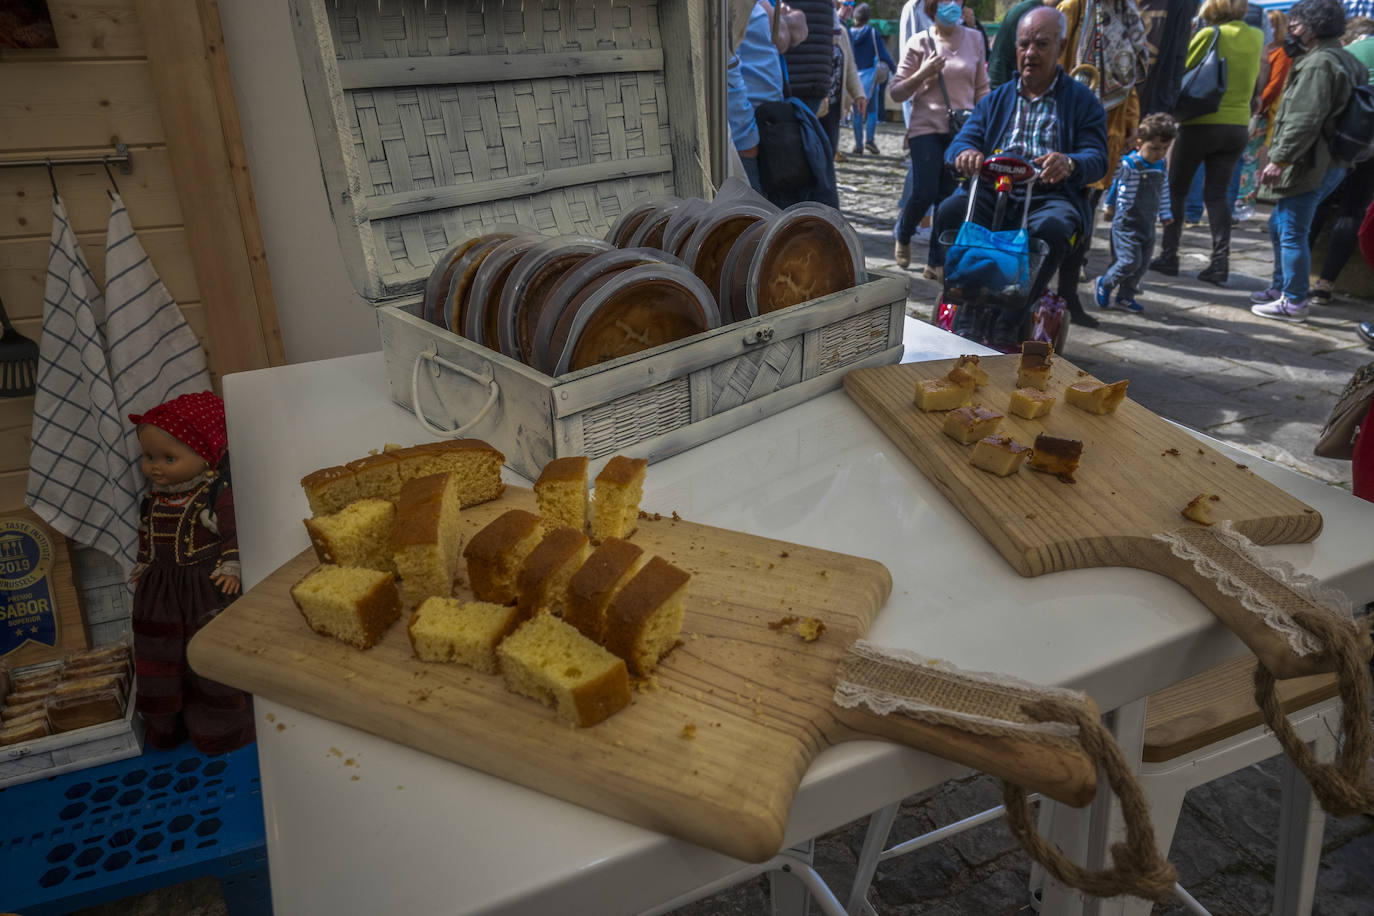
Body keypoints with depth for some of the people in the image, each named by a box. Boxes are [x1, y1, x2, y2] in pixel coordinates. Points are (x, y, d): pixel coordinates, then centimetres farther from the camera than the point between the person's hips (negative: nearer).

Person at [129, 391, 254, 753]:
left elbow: (235, 533, -16)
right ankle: (167, 723, 35)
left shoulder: (218, 492, -17)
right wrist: (143, 566, 22)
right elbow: (146, 534, 18)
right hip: (159, 588, 7)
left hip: (207, 587, -6)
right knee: (160, 654, 16)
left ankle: (219, 726, 20)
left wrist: (230, 567, -23)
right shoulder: (154, 497, 3)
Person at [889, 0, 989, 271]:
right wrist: (922, 74, -15)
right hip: (927, 129, -2)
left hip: (963, 130, 2)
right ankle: (903, 233, 23)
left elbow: (982, 89, 15)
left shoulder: (974, 39, 8)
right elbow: (896, 93, 0)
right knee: (924, 194, -10)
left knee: (950, 198, 0)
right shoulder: (920, 42, 1)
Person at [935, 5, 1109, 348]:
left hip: (1052, 197, -2)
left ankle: (1008, 323, -29)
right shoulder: (996, 99, 23)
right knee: (949, 211, -30)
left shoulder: (1082, 100, 14)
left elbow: (1097, 157, 0)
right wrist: (965, 153, -20)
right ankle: (965, 314, -24)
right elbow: (962, 139, 8)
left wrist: (1070, 163, -26)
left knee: (1053, 228, -37)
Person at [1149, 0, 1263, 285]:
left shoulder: (1210, 34, -10)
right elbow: (1258, 87, 13)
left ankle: (1168, 256, 6)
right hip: (1238, 126, 5)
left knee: (1176, 190, 8)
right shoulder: (1257, 37, 5)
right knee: (1217, 194, 7)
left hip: (1202, 123, -4)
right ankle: (1220, 262, -1)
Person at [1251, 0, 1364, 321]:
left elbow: (1305, 120, -24)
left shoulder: (1318, 63, -16)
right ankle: (1281, 287, 30)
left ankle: (1294, 302, -3)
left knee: (1292, 232, -7)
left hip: (1310, 165, -11)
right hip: (1328, 163, 11)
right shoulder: (1342, 60, 18)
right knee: (1279, 225, 20)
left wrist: (1279, 159, -22)